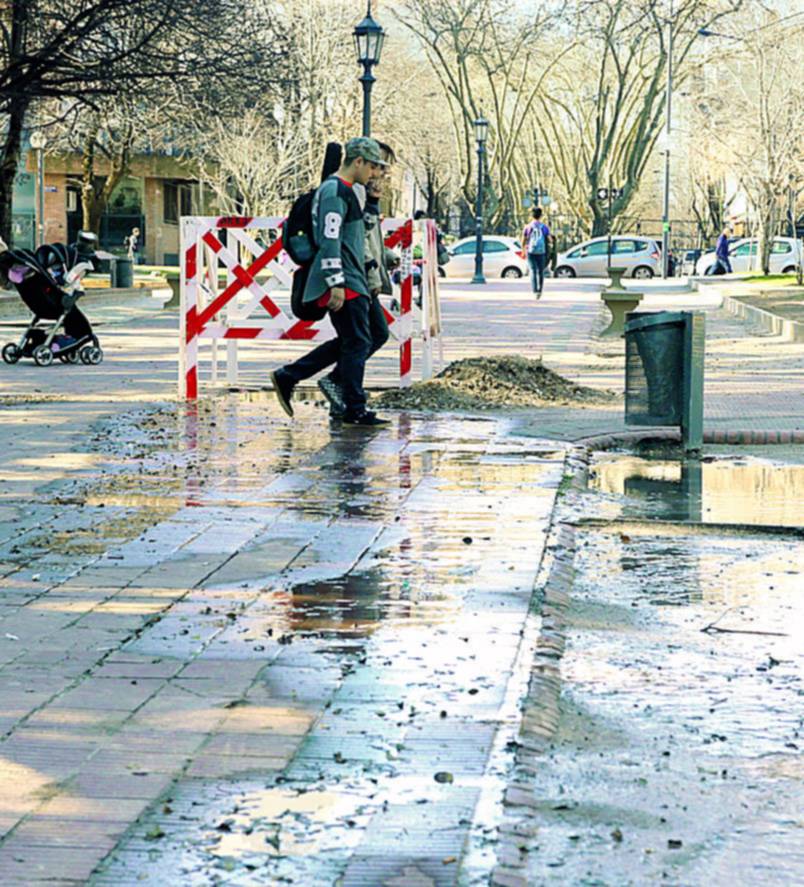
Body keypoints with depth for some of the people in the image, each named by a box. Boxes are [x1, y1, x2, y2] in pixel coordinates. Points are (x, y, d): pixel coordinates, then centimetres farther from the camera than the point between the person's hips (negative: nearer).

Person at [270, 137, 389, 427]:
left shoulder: (343, 190, 20)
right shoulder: (336, 191, -13)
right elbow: (329, 240, -20)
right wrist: (337, 283, -24)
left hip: (350, 282, 10)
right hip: (343, 283, -10)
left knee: (348, 343, 12)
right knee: (357, 343, -6)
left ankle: (287, 377, 15)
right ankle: (355, 410, -1)